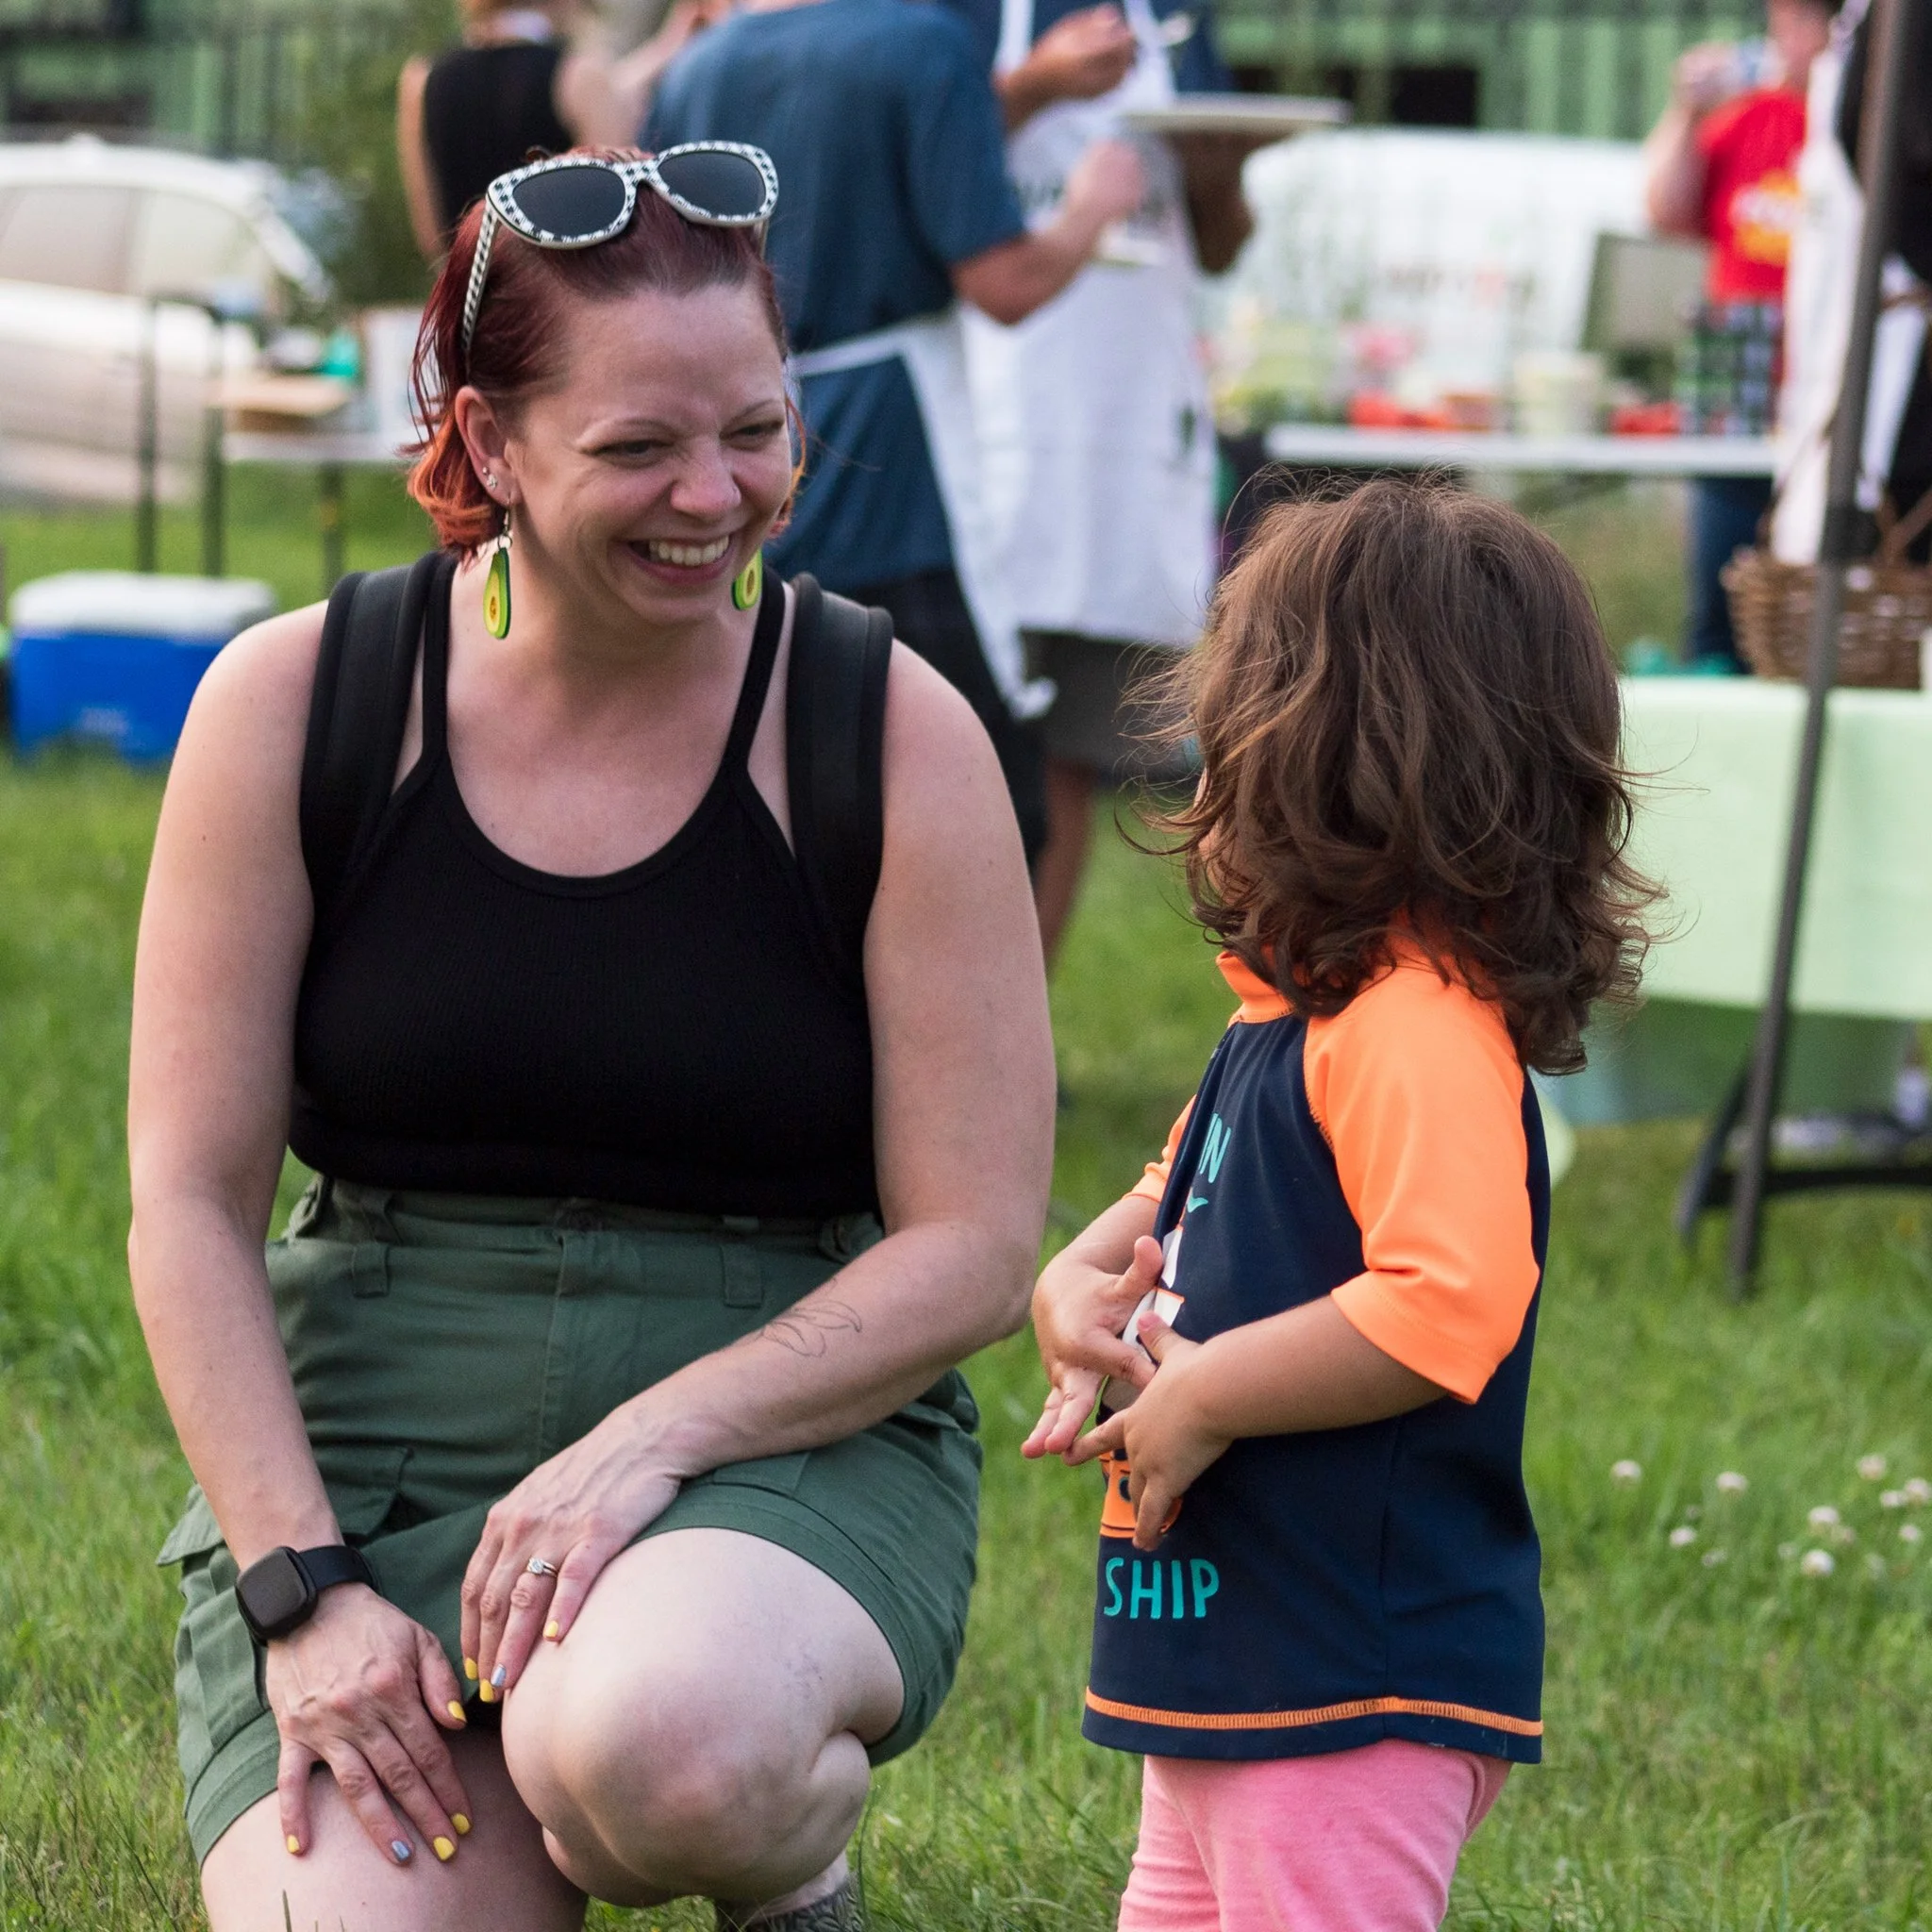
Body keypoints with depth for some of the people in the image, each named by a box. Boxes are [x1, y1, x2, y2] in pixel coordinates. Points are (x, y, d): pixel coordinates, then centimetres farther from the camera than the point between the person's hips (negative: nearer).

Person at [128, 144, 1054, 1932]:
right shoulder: (297, 705, -1)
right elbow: (190, 1200, 0)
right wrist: (300, 1585, -10)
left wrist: (653, 1440, -17)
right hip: (365, 1443, 2)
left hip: (787, 1433, -2)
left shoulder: (895, 737, -3)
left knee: (657, 1754, -36)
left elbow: (975, 1246, -4)